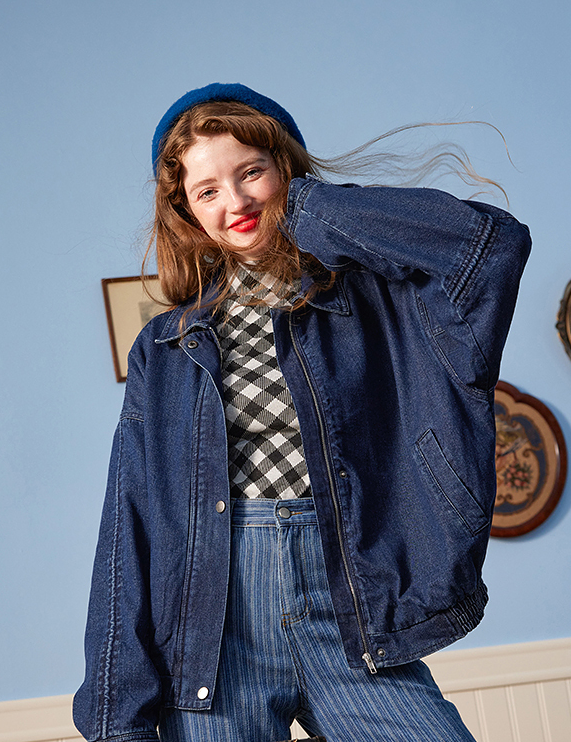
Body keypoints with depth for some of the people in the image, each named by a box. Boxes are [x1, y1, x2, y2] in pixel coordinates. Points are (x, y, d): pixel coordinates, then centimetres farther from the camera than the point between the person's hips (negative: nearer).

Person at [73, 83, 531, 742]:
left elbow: (497, 243, -13)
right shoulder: (164, 351, 10)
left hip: (354, 615, -1)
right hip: (218, 617, 1)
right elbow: (133, 525, 6)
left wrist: (308, 209, -3)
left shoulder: (370, 298, 6)